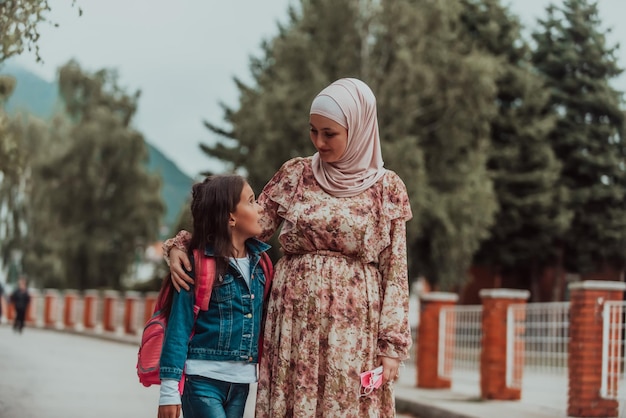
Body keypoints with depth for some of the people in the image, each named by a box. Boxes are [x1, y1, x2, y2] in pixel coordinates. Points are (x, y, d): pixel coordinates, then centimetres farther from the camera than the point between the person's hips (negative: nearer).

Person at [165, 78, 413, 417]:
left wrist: (392, 344, -4)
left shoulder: (387, 188, 2)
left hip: (353, 330, -1)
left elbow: (395, 270, 2)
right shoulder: (295, 175, 7)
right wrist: (182, 243, -7)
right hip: (294, 325, 2)